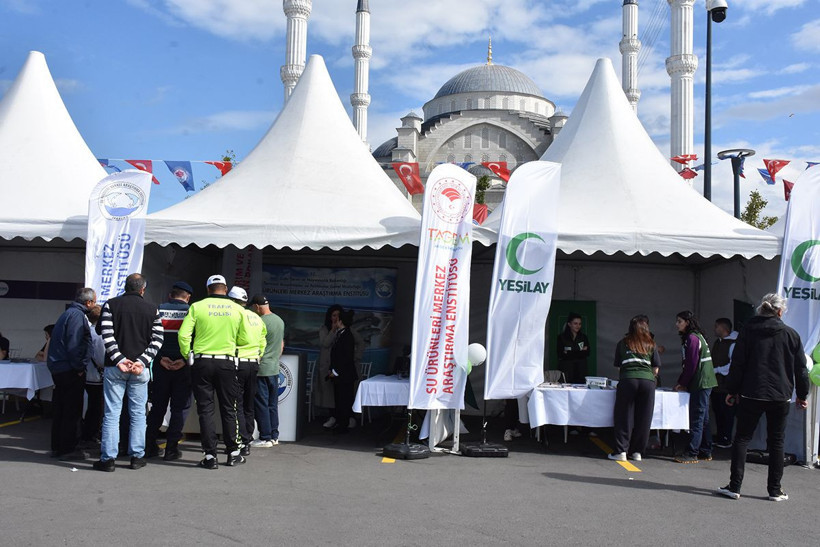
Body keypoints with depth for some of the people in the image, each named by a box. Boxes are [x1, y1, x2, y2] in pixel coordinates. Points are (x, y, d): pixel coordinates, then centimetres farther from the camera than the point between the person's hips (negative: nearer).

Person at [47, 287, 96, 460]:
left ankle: (57, 446, 23)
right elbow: (74, 344, -21)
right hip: (69, 370, -10)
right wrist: (79, 368, -15)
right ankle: (67, 449, 1)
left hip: (58, 368, 10)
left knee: (60, 409, 15)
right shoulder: (77, 315, -15)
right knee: (72, 411, -3)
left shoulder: (68, 313, 17)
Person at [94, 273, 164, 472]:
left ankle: (108, 458, 4)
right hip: (140, 369, 1)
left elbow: (107, 335, -8)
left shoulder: (110, 305, 3)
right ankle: (137, 456, 12)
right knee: (138, 413, 9)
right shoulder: (152, 309, 5)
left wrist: (119, 359, -11)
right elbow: (157, 340, -3)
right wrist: (142, 362, -9)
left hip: (114, 367, -1)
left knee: (112, 413, 3)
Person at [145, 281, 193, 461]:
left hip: (161, 364, 3)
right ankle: (171, 448, 3)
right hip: (183, 365, -3)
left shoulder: (158, 310, 5)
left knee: (158, 406, 14)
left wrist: (160, 357, -4)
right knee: (180, 407, 5)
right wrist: (185, 359, -11)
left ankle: (149, 446, 17)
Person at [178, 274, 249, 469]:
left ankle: (210, 455, 5)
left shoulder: (197, 307, -2)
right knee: (228, 409, 11)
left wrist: (187, 356, 6)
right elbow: (244, 339, 5)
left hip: (202, 362, -1)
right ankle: (233, 453, 17)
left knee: (205, 409, 5)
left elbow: (184, 335, -8)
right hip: (227, 363, 1)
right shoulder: (237, 309, 2)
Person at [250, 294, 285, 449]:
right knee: (273, 404, 13)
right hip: (275, 369, 8)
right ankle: (274, 436, 17)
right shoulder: (280, 320, 11)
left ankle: (265, 438, 2)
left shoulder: (261, 322, -15)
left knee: (261, 404, -1)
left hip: (262, 369, -8)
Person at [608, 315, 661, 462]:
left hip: (627, 379, -1)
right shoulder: (651, 344, 16)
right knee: (643, 418, 7)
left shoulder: (623, 343, 15)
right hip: (648, 381, 1)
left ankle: (621, 451, 2)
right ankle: (637, 452, 12)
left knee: (623, 416, 4)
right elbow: (656, 369, 15)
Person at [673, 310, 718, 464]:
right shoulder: (697, 336, 18)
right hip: (704, 383, 10)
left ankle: (691, 454, -7)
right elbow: (688, 363, 19)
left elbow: (691, 364, -17)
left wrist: (682, 383, -7)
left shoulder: (692, 338, -13)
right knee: (703, 418, 13)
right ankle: (705, 452, 18)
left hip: (700, 384, -10)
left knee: (697, 419, -8)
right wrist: (681, 383, 15)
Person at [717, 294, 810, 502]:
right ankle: (775, 490, 14)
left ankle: (734, 486, 1)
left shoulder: (748, 330, 0)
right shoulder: (791, 334, 1)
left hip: (750, 395, -1)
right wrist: (802, 395, 15)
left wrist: (732, 390, 6)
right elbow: (800, 368, 5)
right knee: (776, 442, 10)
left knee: (742, 438, 5)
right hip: (780, 396, 1)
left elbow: (737, 363, -1)